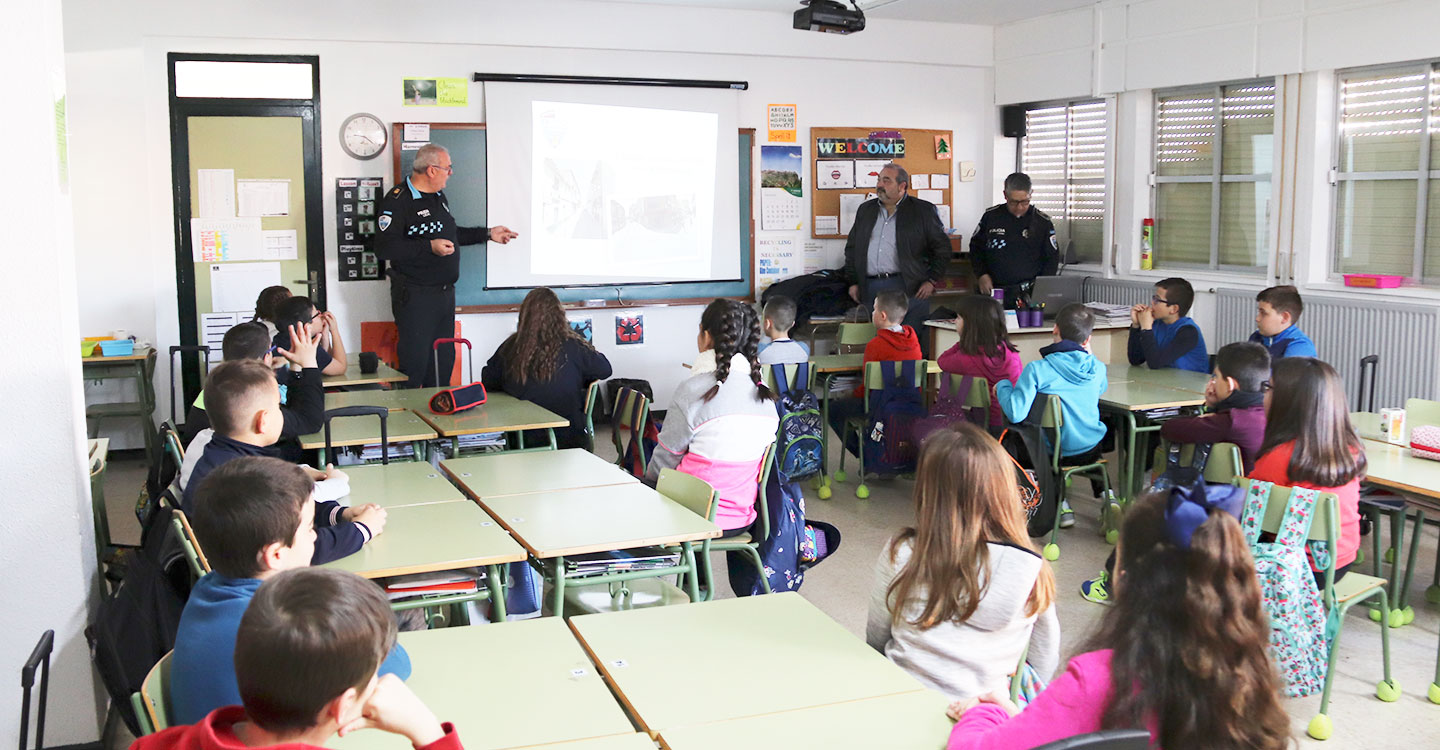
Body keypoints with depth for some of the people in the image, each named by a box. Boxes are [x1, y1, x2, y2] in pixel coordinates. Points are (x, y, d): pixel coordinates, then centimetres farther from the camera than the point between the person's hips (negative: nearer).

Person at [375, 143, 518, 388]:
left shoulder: (438, 196, 16)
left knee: (444, 361, 14)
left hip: (445, 292, 9)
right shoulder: (397, 200, -14)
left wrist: (488, 234, 26)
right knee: (415, 363, -6)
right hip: (415, 296, -9)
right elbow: (384, 246, -24)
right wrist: (429, 247, -26)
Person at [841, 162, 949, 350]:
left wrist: (931, 281, -3)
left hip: (908, 288, -4)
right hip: (870, 288, 4)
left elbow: (942, 248, 5)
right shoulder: (865, 210, 17)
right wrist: (853, 282, 13)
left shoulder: (923, 210, 4)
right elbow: (852, 248, 21)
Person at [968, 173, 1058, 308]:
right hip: (994, 291, 1)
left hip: (1028, 294, -1)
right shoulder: (991, 216, 6)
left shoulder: (1042, 221, 4)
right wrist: (982, 275, 3)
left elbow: (1052, 258, 9)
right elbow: (976, 248, 16)